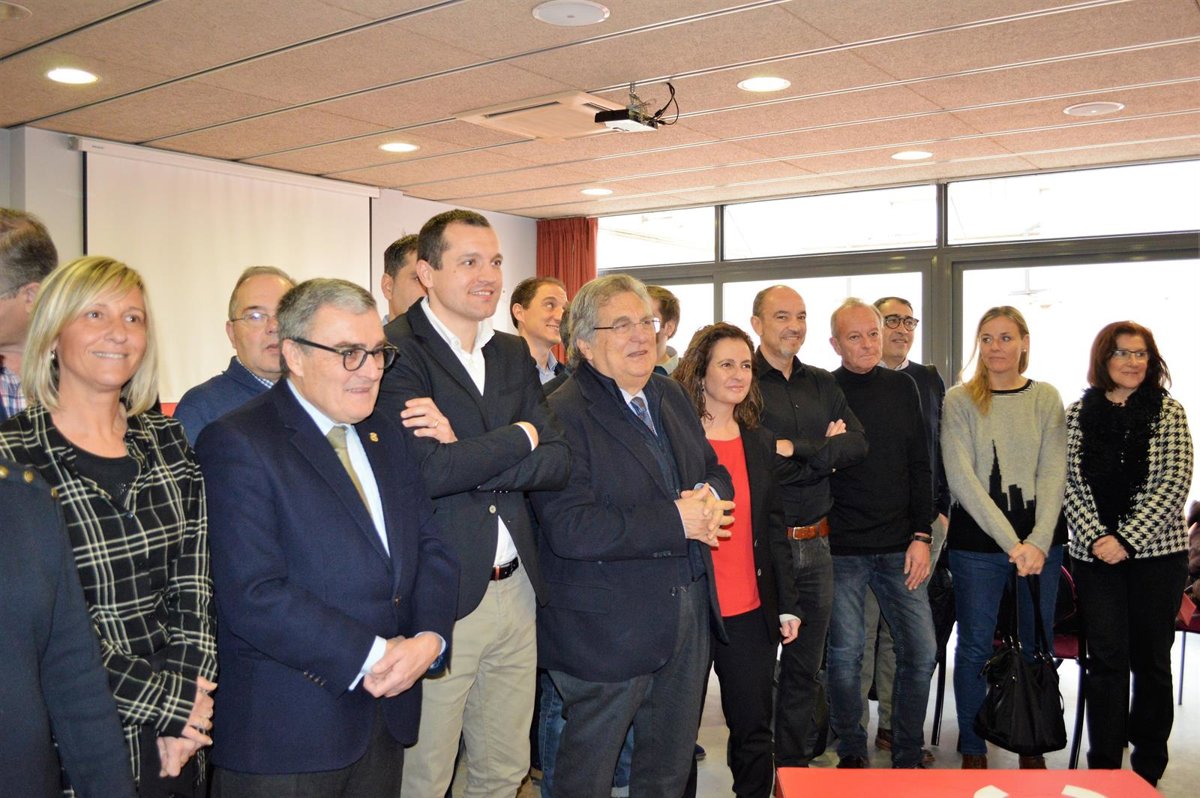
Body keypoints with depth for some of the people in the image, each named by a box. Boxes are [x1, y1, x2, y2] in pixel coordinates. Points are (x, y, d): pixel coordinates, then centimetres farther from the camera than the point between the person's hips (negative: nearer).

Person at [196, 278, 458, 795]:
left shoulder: (386, 438, 11)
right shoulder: (236, 444, -12)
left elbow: (430, 549, 9)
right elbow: (253, 596, -20)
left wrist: (429, 637, -9)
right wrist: (371, 656, -19)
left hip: (387, 712, 7)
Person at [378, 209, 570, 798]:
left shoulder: (514, 355, 11)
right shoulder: (393, 351, -11)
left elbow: (558, 463, 0)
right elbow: (429, 471, -23)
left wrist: (469, 456, -15)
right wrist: (520, 436, -9)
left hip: (514, 589, 7)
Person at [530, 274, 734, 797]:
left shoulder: (672, 397, 10)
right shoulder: (562, 415, -17)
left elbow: (714, 470, 16)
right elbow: (569, 530, -26)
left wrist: (710, 496, -9)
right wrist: (675, 520, -23)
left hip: (688, 613, 7)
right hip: (607, 631, -7)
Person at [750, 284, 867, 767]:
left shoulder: (821, 384, 12)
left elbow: (857, 444, -1)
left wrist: (795, 450, -14)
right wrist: (825, 454, -8)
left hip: (815, 543, 6)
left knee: (806, 667, 15)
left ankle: (795, 767, 30)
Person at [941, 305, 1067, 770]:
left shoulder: (1046, 399, 6)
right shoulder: (960, 400, 0)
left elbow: (1053, 475, 0)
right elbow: (961, 478, -8)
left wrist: (1039, 541, -13)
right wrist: (1011, 541, -15)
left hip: (1041, 540, 2)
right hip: (976, 542, -2)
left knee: (1037, 646, 9)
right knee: (975, 646, 4)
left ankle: (1033, 749, 26)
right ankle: (973, 751, 19)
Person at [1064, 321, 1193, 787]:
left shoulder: (1168, 412, 1)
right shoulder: (1078, 413, 5)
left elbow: (1174, 484, -6)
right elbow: (1071, 484, 1)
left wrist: (1127, 539, -14)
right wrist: (1096, 537, -12)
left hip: (1157, 553, 0)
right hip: (1095, 555, 1)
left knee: (1151, 660, 8)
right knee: (1107, 660, 2)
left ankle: (1148, 767, 22)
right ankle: (1103, 767, 10)